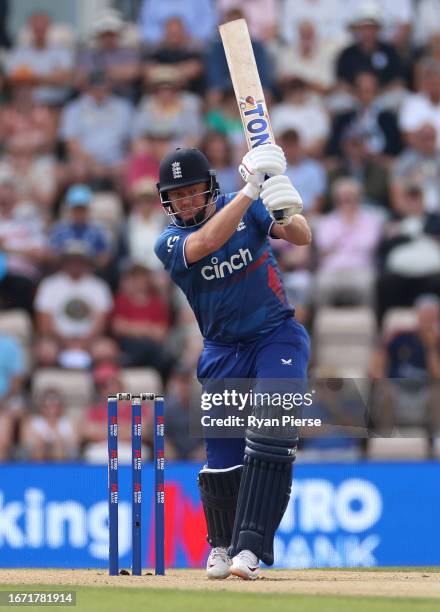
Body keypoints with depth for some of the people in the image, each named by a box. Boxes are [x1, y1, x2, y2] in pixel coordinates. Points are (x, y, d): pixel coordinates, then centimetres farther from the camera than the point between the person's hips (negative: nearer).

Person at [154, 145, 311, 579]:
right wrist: (250, 188, -34)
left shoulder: (247, 207, -3)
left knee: (272, 428, -21)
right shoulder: (169, 242, -8)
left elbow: (302, 238, -14)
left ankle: (250, 547, -25)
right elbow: (207, 242, -29)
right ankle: (222, 544, 26)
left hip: (277, 336, -1)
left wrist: (288, 215, -37)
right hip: (223, 351, 1)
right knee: (223, 454, -1)